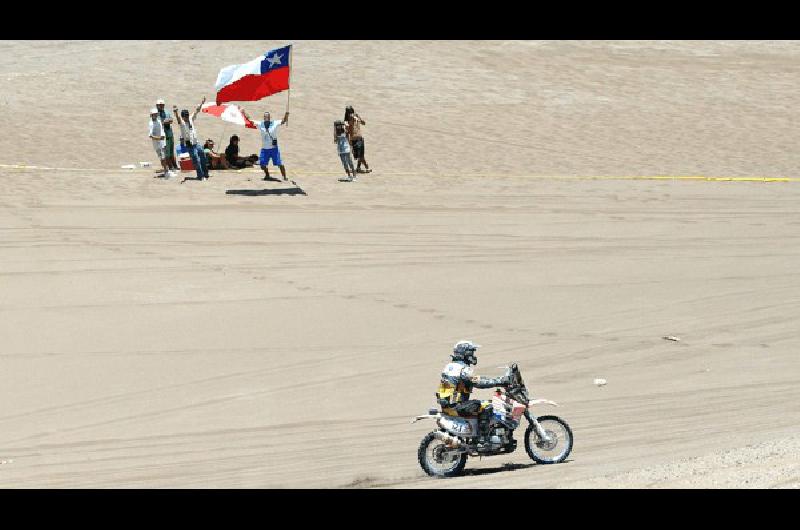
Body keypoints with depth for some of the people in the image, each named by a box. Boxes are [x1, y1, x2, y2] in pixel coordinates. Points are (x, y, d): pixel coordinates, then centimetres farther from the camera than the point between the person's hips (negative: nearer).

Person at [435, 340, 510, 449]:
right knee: (486, 407, -14)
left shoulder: (449, 366, 14)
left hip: (445, 406, 10)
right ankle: (482, 441, -18)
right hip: (456, 406, -10)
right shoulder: (463, 369, -15)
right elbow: (478, 382, -24)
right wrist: (500, 381, -19)